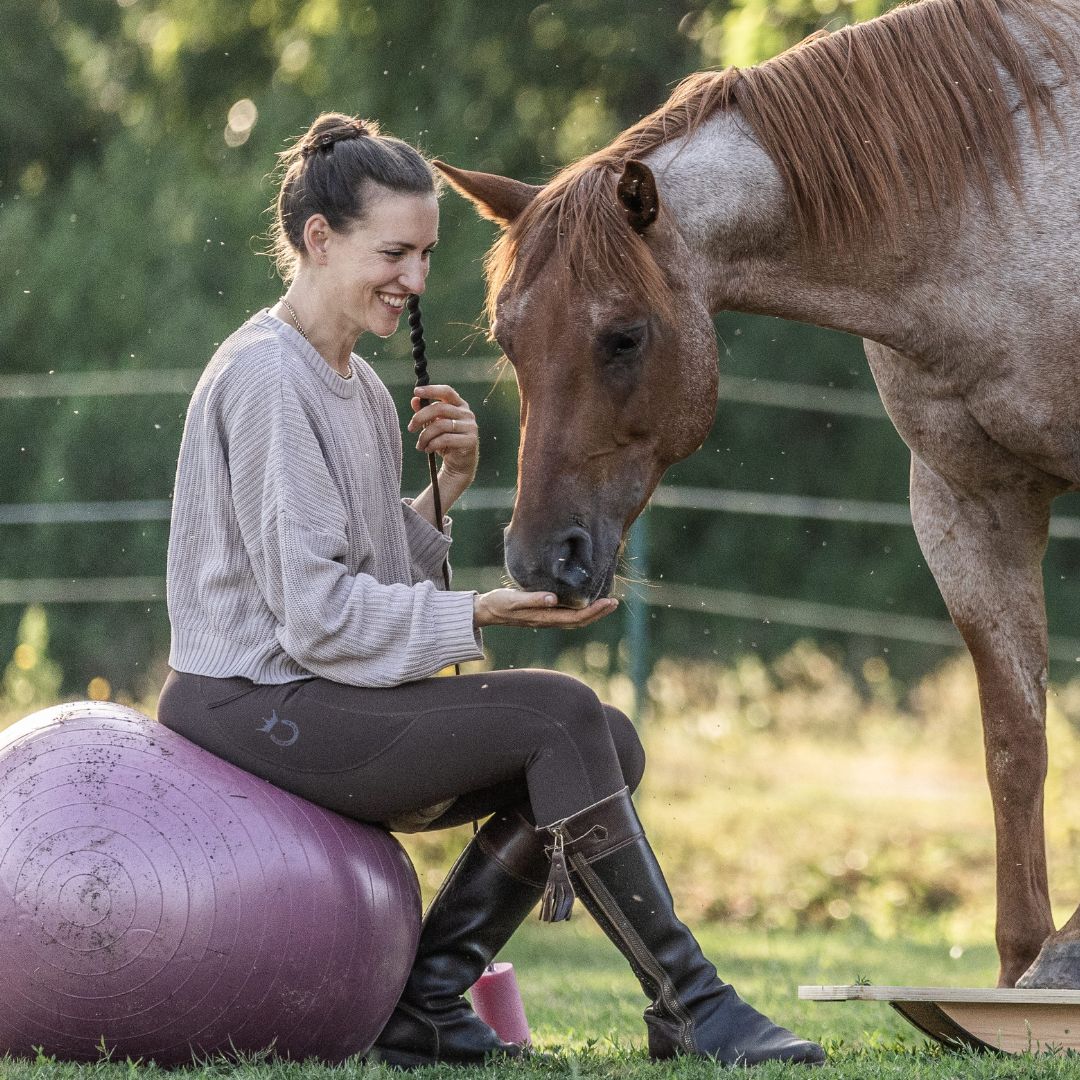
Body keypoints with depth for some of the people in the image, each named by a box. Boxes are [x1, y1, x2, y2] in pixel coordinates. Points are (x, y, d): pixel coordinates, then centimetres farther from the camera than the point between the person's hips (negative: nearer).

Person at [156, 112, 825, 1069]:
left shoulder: (356, 385, 15)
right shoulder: (267, 379, -15)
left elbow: (386, 570, 13)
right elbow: (315, 612, -20)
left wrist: (451, 485, -1)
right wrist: (479, 616, -18)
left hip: (316, 699, 10)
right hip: (251, 708, -10)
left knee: (609, 744, 1)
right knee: (559, 714, -18)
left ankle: (422, 1006, -1)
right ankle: (690, 1008, -13)